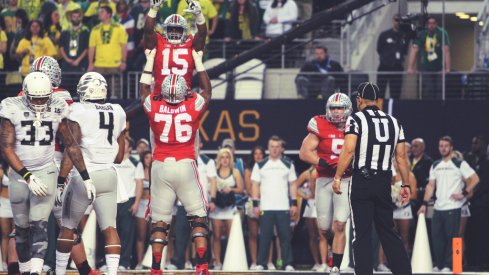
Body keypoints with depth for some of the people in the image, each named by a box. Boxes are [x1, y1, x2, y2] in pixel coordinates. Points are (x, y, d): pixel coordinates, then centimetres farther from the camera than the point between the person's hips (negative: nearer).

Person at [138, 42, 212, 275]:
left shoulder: (154, 107, 1)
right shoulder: (193, 106, -1)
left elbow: (144, 90, 24)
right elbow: (207, 90, 20)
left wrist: (149, 62, 32)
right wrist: (198, 62, 29)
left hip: (160, 167, 1)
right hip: (185, 166, -1)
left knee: (159, 221, 5)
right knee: (198, 218, 6)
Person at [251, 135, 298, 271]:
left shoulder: (288, 164, 10)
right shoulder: (260, 165, 8)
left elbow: (292, 185, 10)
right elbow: (255, 185, 7)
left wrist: (294, 203, 2)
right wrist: (255, 204, -2)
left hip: (283, 207, 0)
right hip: (265, 208, 0)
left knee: (285, 236, -2)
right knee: (264, 237, -2)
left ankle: (288, 264, 0)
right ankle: (260, 264, 2)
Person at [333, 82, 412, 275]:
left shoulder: (356, 120, -5)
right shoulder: (393, 122, 11)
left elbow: (348, 150, -15)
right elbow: (401, 156, 9)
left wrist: (337, 177, -13)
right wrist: (406, 185, 13)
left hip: (362, 181, -4)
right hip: (384, 182, 4)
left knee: (362, 234, -1)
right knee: (388, 231, 11)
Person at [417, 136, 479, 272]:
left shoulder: (459, 164, -1)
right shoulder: (435, 166, 15)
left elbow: (475, 179, -3)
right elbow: (431, 185, 16)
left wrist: (464, 193, -10)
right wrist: (424, 204, 7)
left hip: (453, 207, -5)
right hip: (438, 207, 5)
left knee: (451, 237, -6)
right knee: (436, 237, 4)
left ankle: (448, 265, -3)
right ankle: (438, 265, 12)